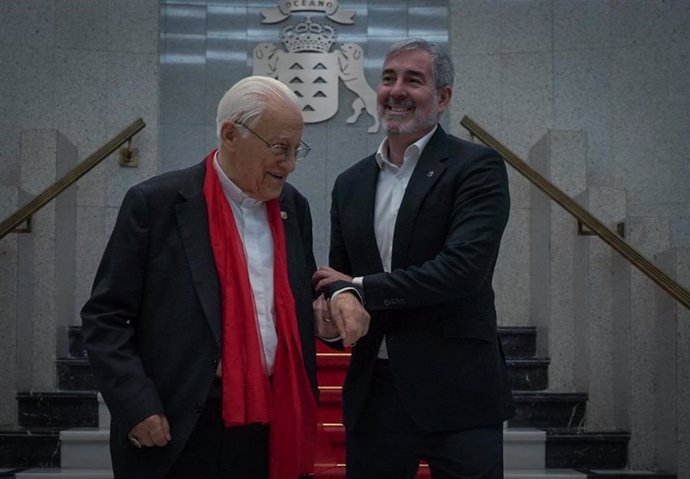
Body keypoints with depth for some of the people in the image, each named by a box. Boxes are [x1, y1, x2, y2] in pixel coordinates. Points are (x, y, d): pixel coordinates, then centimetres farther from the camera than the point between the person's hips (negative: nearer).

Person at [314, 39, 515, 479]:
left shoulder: (477, 167, -5)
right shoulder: (350, 183, 12)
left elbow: (463, 268, -18)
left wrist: (360, 289, -10)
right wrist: (328, 307, -7)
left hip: (457, 393, -5)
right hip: (372, 390, 5)